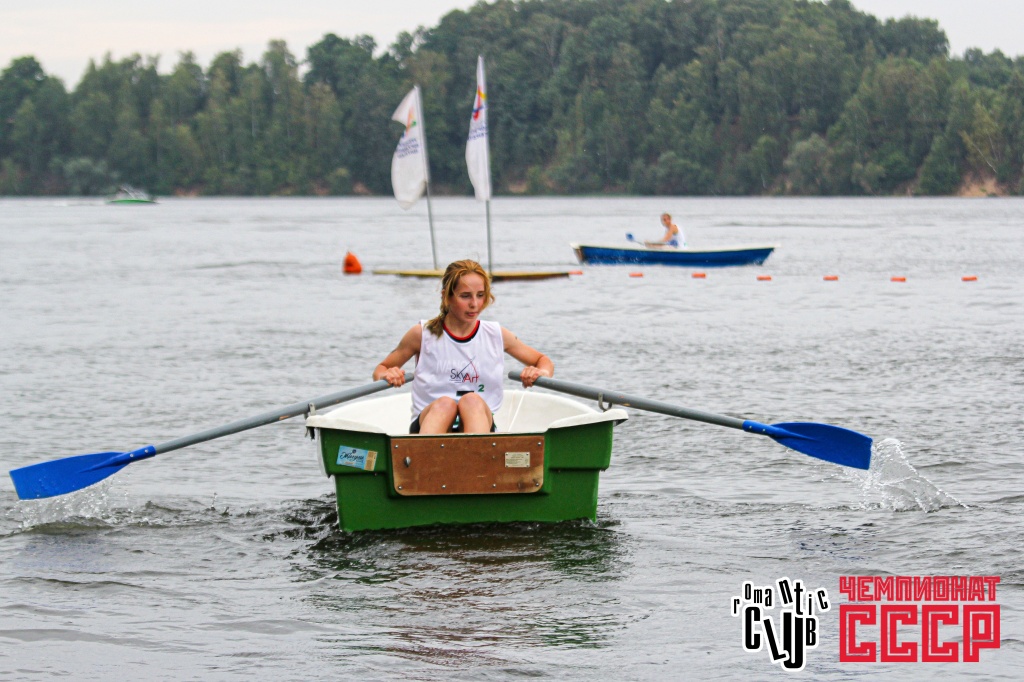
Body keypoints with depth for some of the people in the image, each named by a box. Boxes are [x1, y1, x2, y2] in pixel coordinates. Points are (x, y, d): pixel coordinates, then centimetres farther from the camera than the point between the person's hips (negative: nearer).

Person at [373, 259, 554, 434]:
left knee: (472, 401, -33)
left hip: (480, 421, 1)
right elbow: (380, 369, 16)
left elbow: (543, 361, 22)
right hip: (429, 423, -1)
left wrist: (542, 372, -3)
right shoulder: (422, 334, 7)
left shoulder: (497, 335, 11)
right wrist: (386, 375, -9)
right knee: (444, 403, -35)